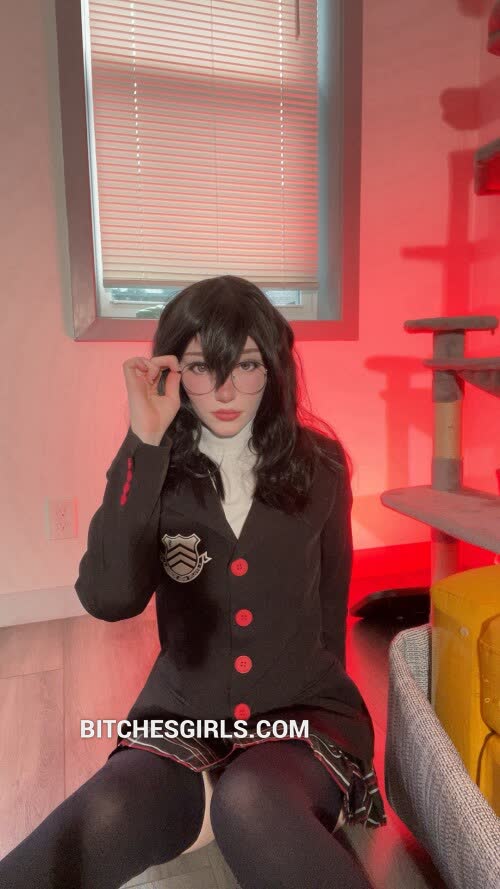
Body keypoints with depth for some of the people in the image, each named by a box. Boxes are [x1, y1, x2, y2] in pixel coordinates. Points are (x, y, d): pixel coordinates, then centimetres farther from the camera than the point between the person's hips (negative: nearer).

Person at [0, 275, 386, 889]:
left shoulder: (317, 465, -2)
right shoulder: (153, 467, -4)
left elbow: (330, 601, 9)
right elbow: (109, 599, -19)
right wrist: (145, 445, -23)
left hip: (301, 711, 1)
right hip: (180, 714, 0)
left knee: (248, 805, -33)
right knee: (104, 821, -31)